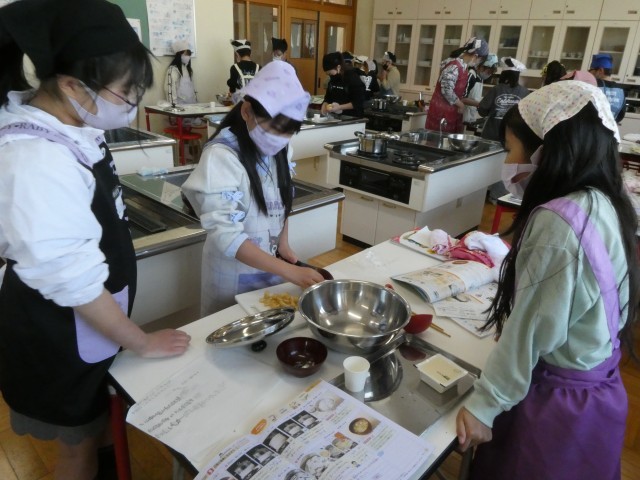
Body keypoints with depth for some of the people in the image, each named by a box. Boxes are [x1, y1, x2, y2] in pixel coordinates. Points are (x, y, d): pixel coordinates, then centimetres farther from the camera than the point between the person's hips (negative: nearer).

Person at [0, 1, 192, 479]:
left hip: (85, 324, 8)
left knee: (94, 433, 30)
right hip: (60, 336, -8)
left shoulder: (64, 127, -5)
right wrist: (143, 342, -15)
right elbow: (74, 283, -28)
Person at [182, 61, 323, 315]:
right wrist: (289, 271, -31)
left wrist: (283, 244, -5)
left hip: (271, 263, 6)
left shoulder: (278, 150, -4)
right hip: (236, 272, -6)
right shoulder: (222, 156, -23)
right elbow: (227, 236, -28)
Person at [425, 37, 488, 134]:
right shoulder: (453, 67, -18)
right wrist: (461, 105, -12)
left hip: (451, 113, 9)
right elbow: (447, 91, -23)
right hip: (441, 113, -9)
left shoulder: (463, 67, 10)